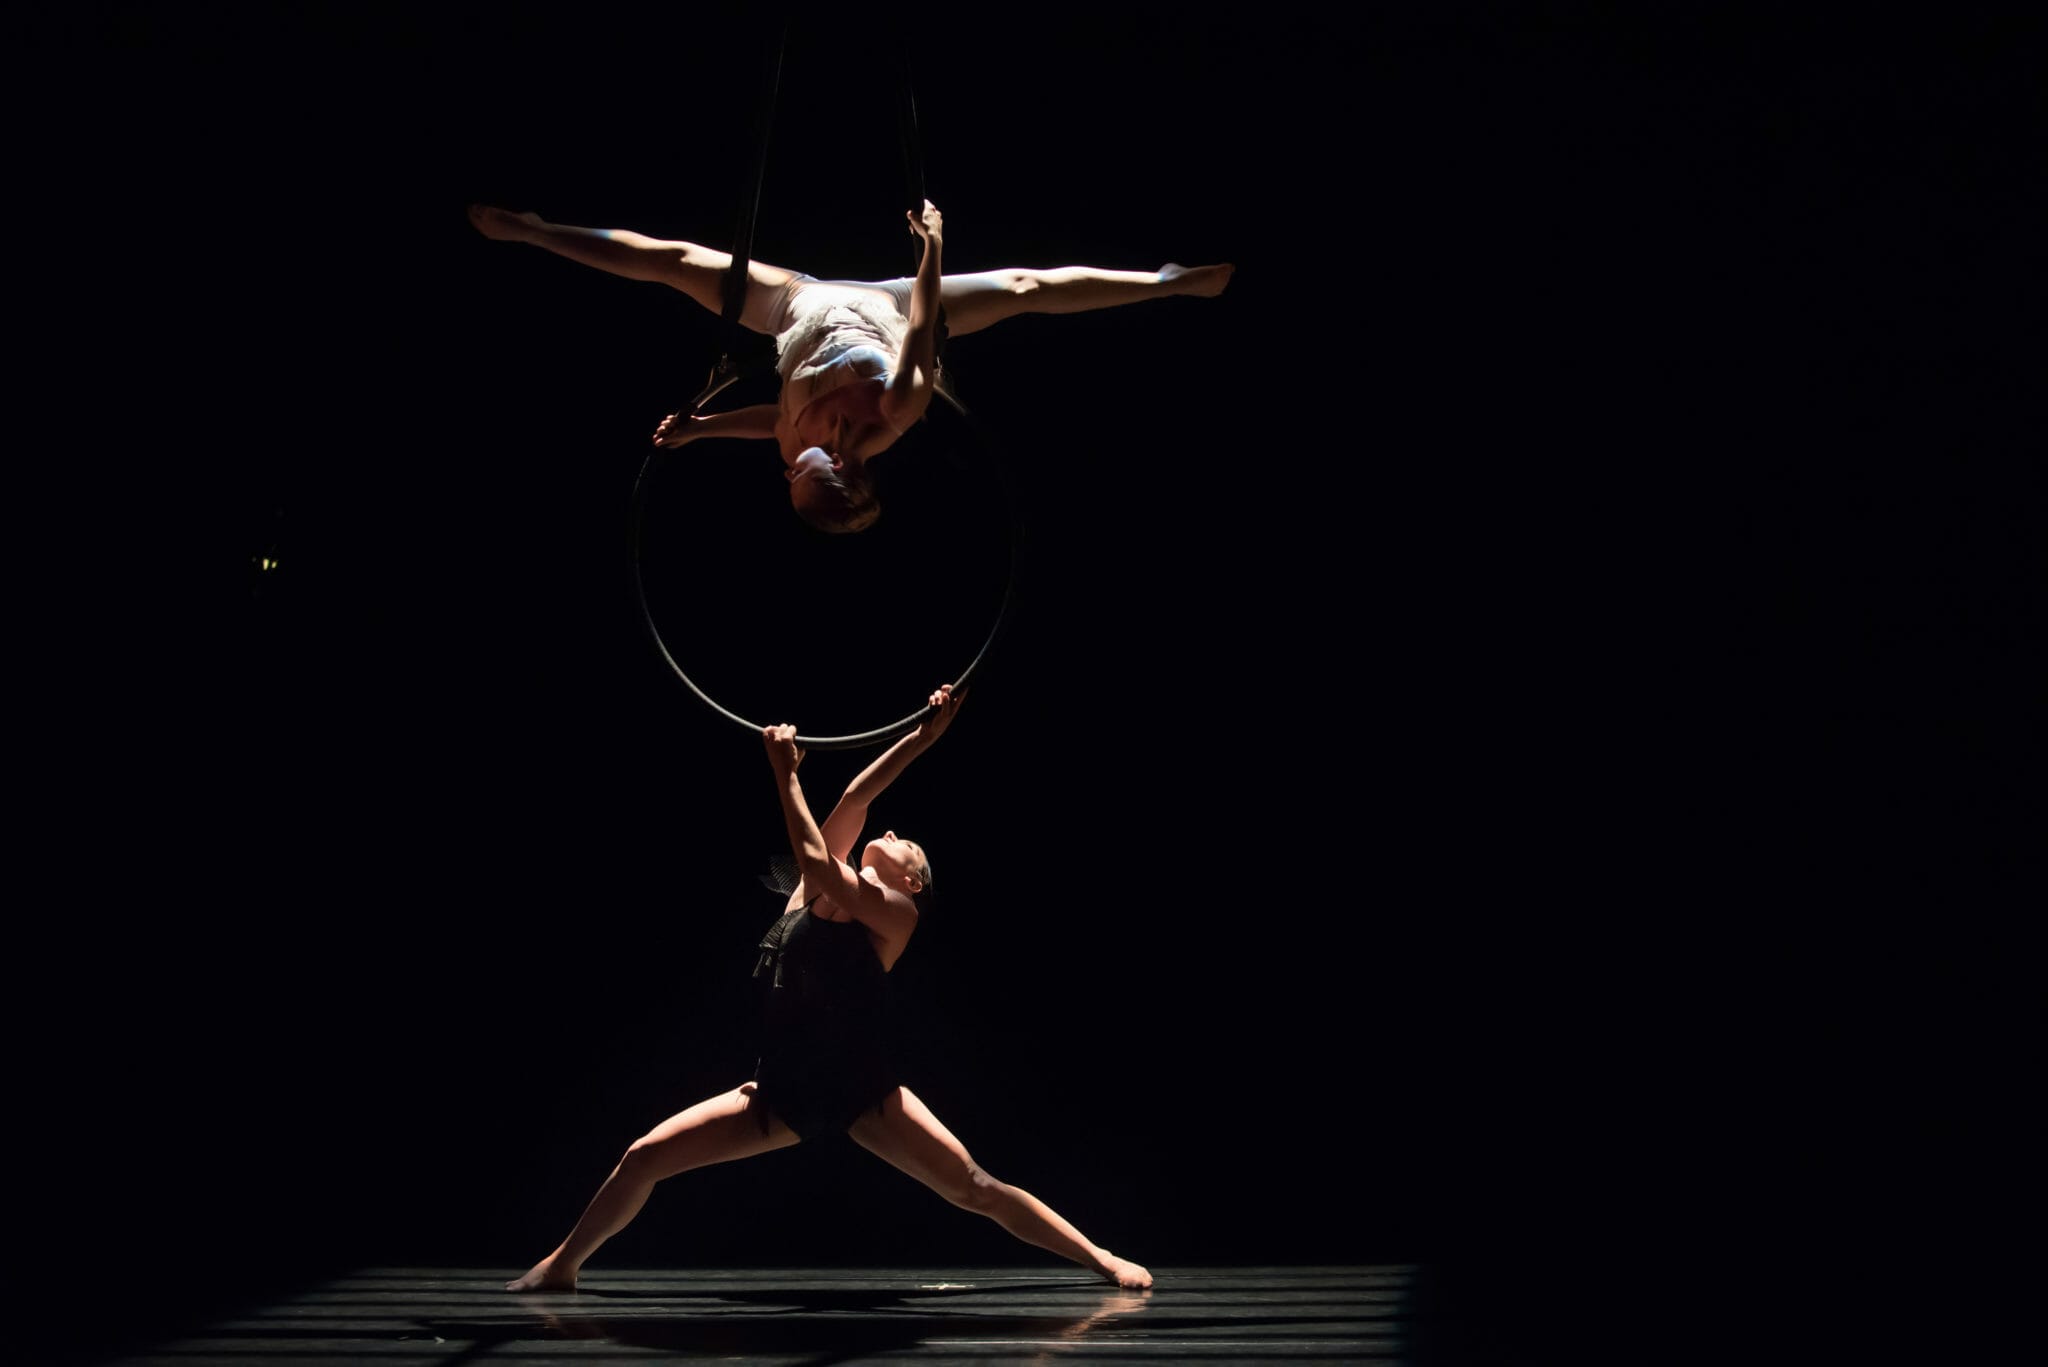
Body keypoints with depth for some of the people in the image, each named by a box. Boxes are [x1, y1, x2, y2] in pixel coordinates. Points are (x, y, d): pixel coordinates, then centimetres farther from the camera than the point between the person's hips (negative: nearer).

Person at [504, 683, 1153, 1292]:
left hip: (863, 1093, -5)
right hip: (783, 1093, 5)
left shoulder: (896, 914, -3)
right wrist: (923, 738, 7)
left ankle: (1101, 1259, 2)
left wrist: (785, 774, -7)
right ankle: (560, 1267, 16)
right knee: (644, 1156, 0)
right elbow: (854, 799, 7)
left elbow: (815, 859, -16)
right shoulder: (814, 890, 13)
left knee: (974, 1189, -9)